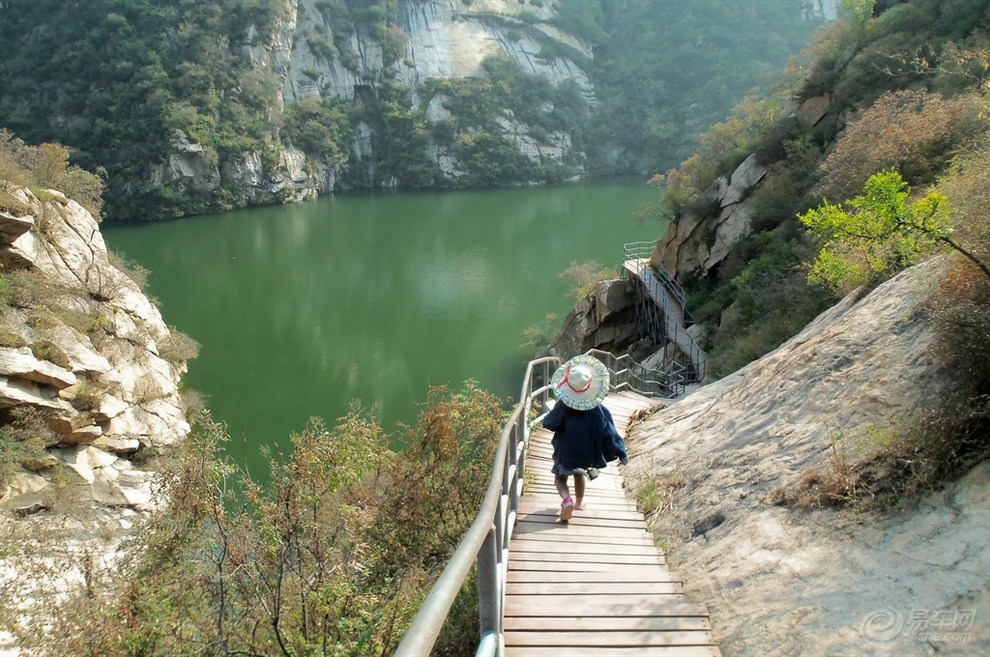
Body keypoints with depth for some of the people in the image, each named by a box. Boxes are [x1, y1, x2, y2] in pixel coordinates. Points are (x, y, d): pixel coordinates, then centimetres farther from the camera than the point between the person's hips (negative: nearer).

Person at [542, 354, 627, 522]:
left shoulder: (563, 406, -20)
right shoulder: (598, 409, -18)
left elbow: (549, 423, -8)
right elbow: (609, 432, -14)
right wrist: (621, 453, -5)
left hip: (565, 451, -2)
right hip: (587, 451, 2)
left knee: (560, 478, 15)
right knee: (580, 473, 30)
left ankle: (567, 499, -14)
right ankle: (579, 502, 44)